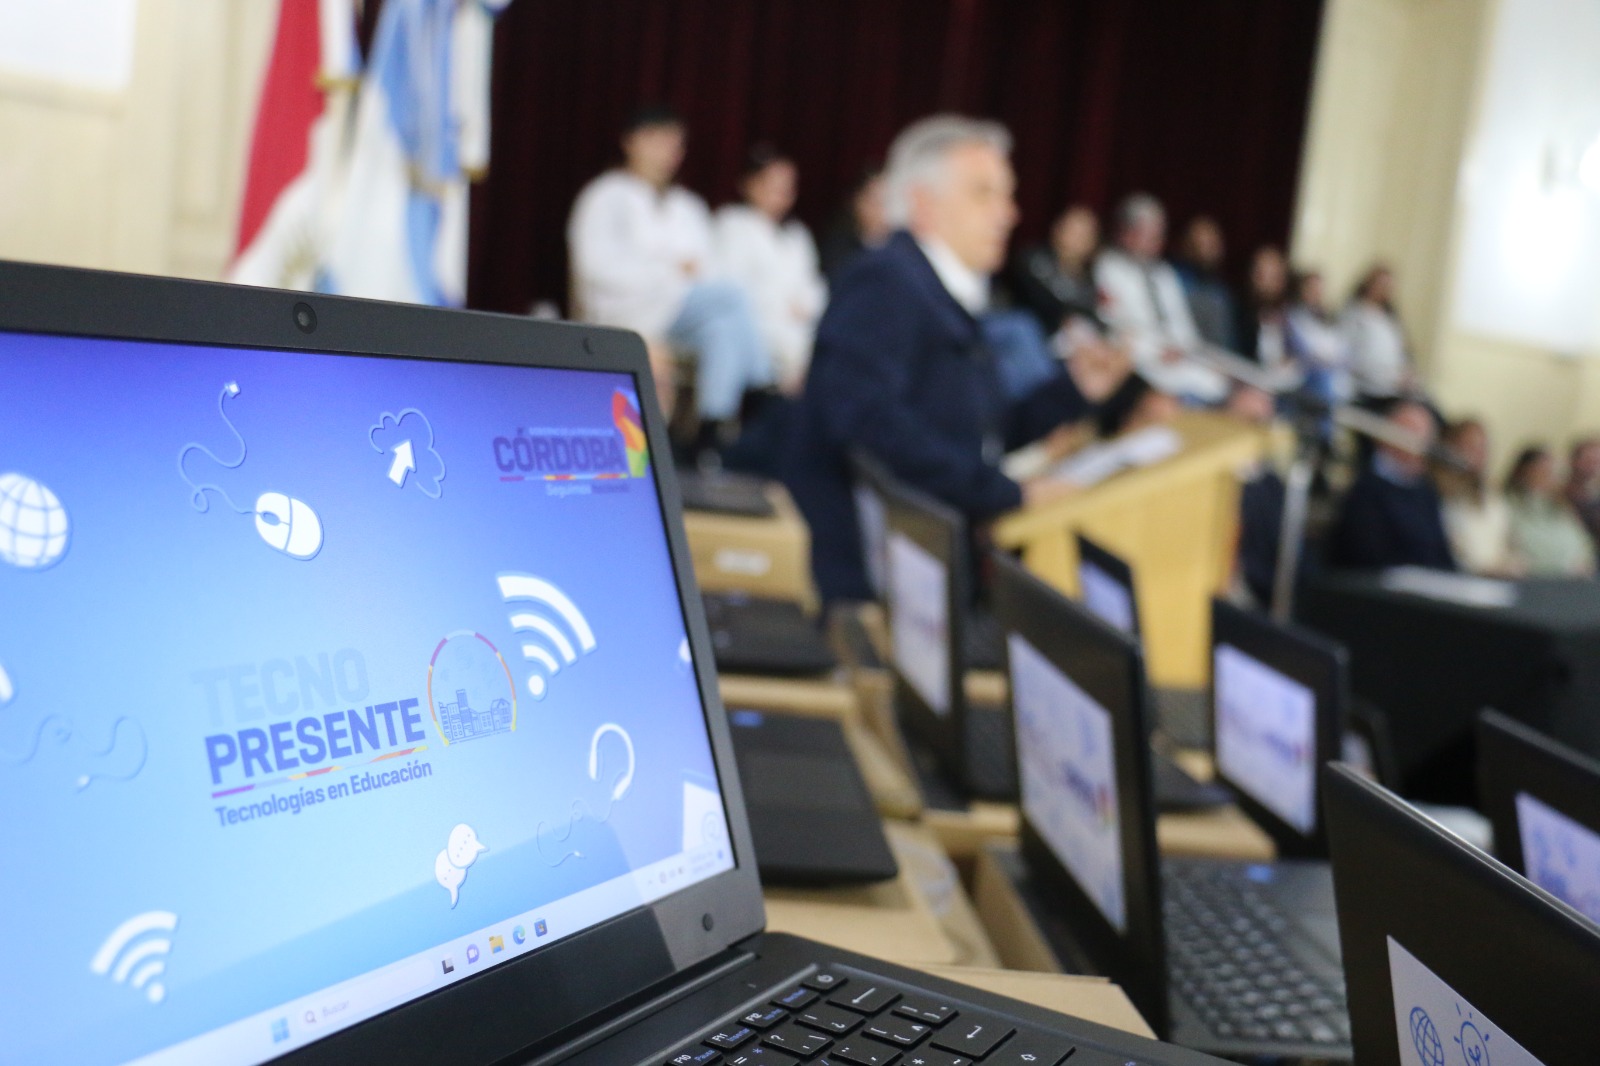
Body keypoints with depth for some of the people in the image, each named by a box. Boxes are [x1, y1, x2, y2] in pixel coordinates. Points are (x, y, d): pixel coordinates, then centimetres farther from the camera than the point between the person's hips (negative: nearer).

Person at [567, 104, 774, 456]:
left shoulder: (687, 206, 26)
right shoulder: (607, 197, 6)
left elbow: (705, 268, 19)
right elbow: (598, 266, -8)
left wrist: (695, 273, -6)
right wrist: (669, 272, -13)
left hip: (690, 312, 6)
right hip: (628, 311, -5)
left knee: (721, 327, -31)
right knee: (731, 295, -27)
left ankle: (712, 433, -34)